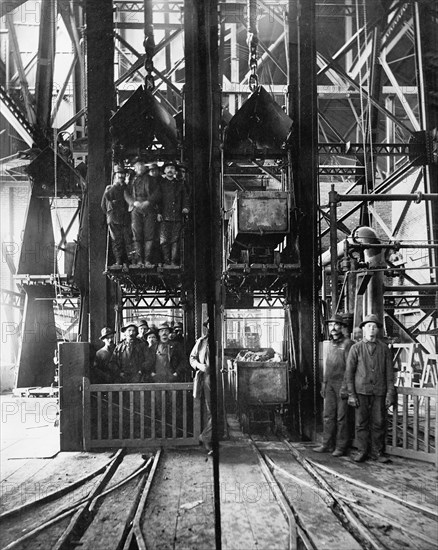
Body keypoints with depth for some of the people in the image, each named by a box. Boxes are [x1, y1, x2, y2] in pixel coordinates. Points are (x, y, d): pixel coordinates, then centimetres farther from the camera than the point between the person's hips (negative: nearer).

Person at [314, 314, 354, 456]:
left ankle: (341, 447, 8)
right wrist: (324, 383, 17)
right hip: (330, 385, 7)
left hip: (341, 384, -7)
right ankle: (327, 445, 16)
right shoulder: (330, 344, 16)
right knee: (328, 415, 8)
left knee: (341, 417, 0)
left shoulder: (348, 343, -7)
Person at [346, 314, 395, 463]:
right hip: (361, 391, -1)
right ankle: (362, 451, 14)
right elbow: (349, 372, 1)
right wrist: (351, 394, -4)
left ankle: (377, 452, 14)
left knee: (379, 423, 3)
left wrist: (390, 393, 0)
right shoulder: (356, 348, 2)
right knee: (361, 422, 3)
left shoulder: (384, 348, 6)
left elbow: (389, 372, 6)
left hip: (379, 392, 1)